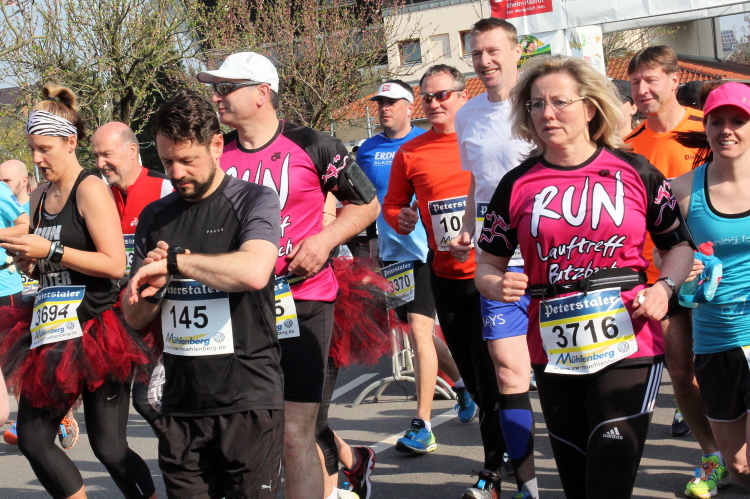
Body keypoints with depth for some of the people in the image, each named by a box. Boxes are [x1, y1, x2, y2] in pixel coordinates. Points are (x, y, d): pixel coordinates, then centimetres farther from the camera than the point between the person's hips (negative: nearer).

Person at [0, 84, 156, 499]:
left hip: (94, 334, -8)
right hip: (51, 332, 8)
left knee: (108, 447, -4)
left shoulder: (90, 190, -10)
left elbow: (115, 264, -19)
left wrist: (51, 251, -18)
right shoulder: (40, 197, 13)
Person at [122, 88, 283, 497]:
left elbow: (254, 271, -25)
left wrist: (172, 261, -16)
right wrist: (152, 287, -6)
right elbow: (135, 318, 16)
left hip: (248, 402, -5)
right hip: (181, 405, 5)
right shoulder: (155, 217, 13)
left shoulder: (254, 200, -3)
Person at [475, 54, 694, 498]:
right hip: (554, 353, 2)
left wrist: (663, 287, -9)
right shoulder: (517, 186, 4)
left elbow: (679, 244, 9)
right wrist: (498, 285, -12)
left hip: (628, 345, -2)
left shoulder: (633, 172, 0)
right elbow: (488, 265, 10)